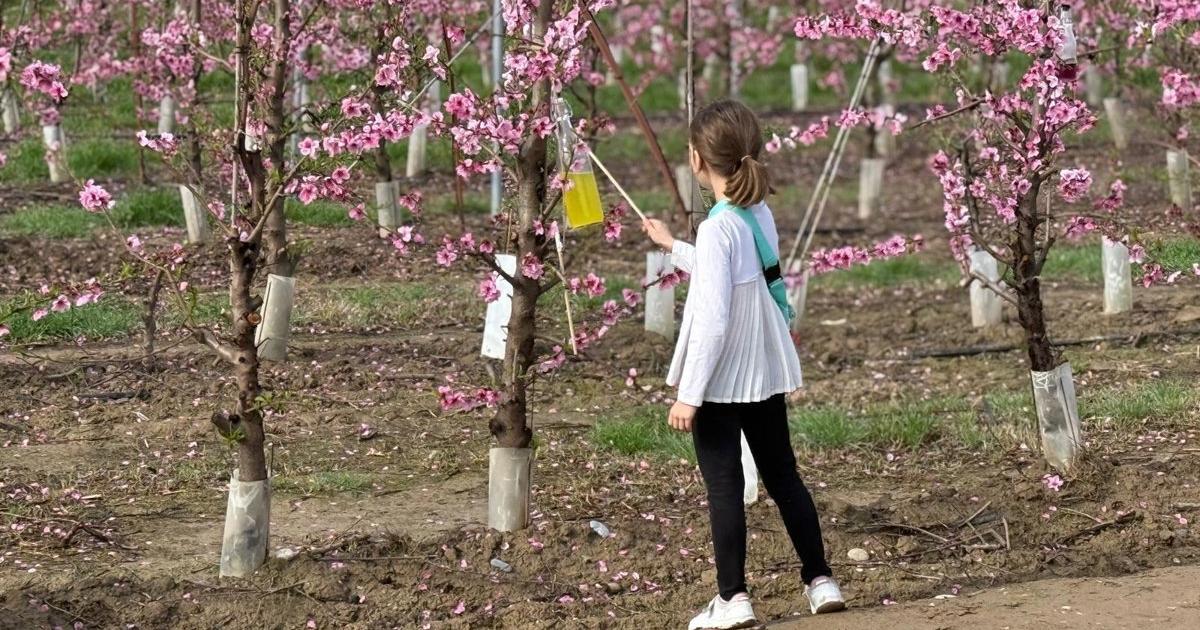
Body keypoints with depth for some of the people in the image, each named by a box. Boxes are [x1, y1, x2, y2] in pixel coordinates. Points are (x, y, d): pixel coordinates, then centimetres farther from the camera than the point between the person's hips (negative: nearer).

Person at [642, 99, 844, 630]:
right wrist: (672, 247, 34)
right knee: (782, 476, 16)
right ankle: (820, 581, 22)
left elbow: (712, 319, -23)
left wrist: (687, 394, -18)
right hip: (767, 374, 8)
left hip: (720, 380, -8)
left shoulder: (718, 228, -21)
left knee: (724, 487, 0)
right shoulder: (761, 215, 3)